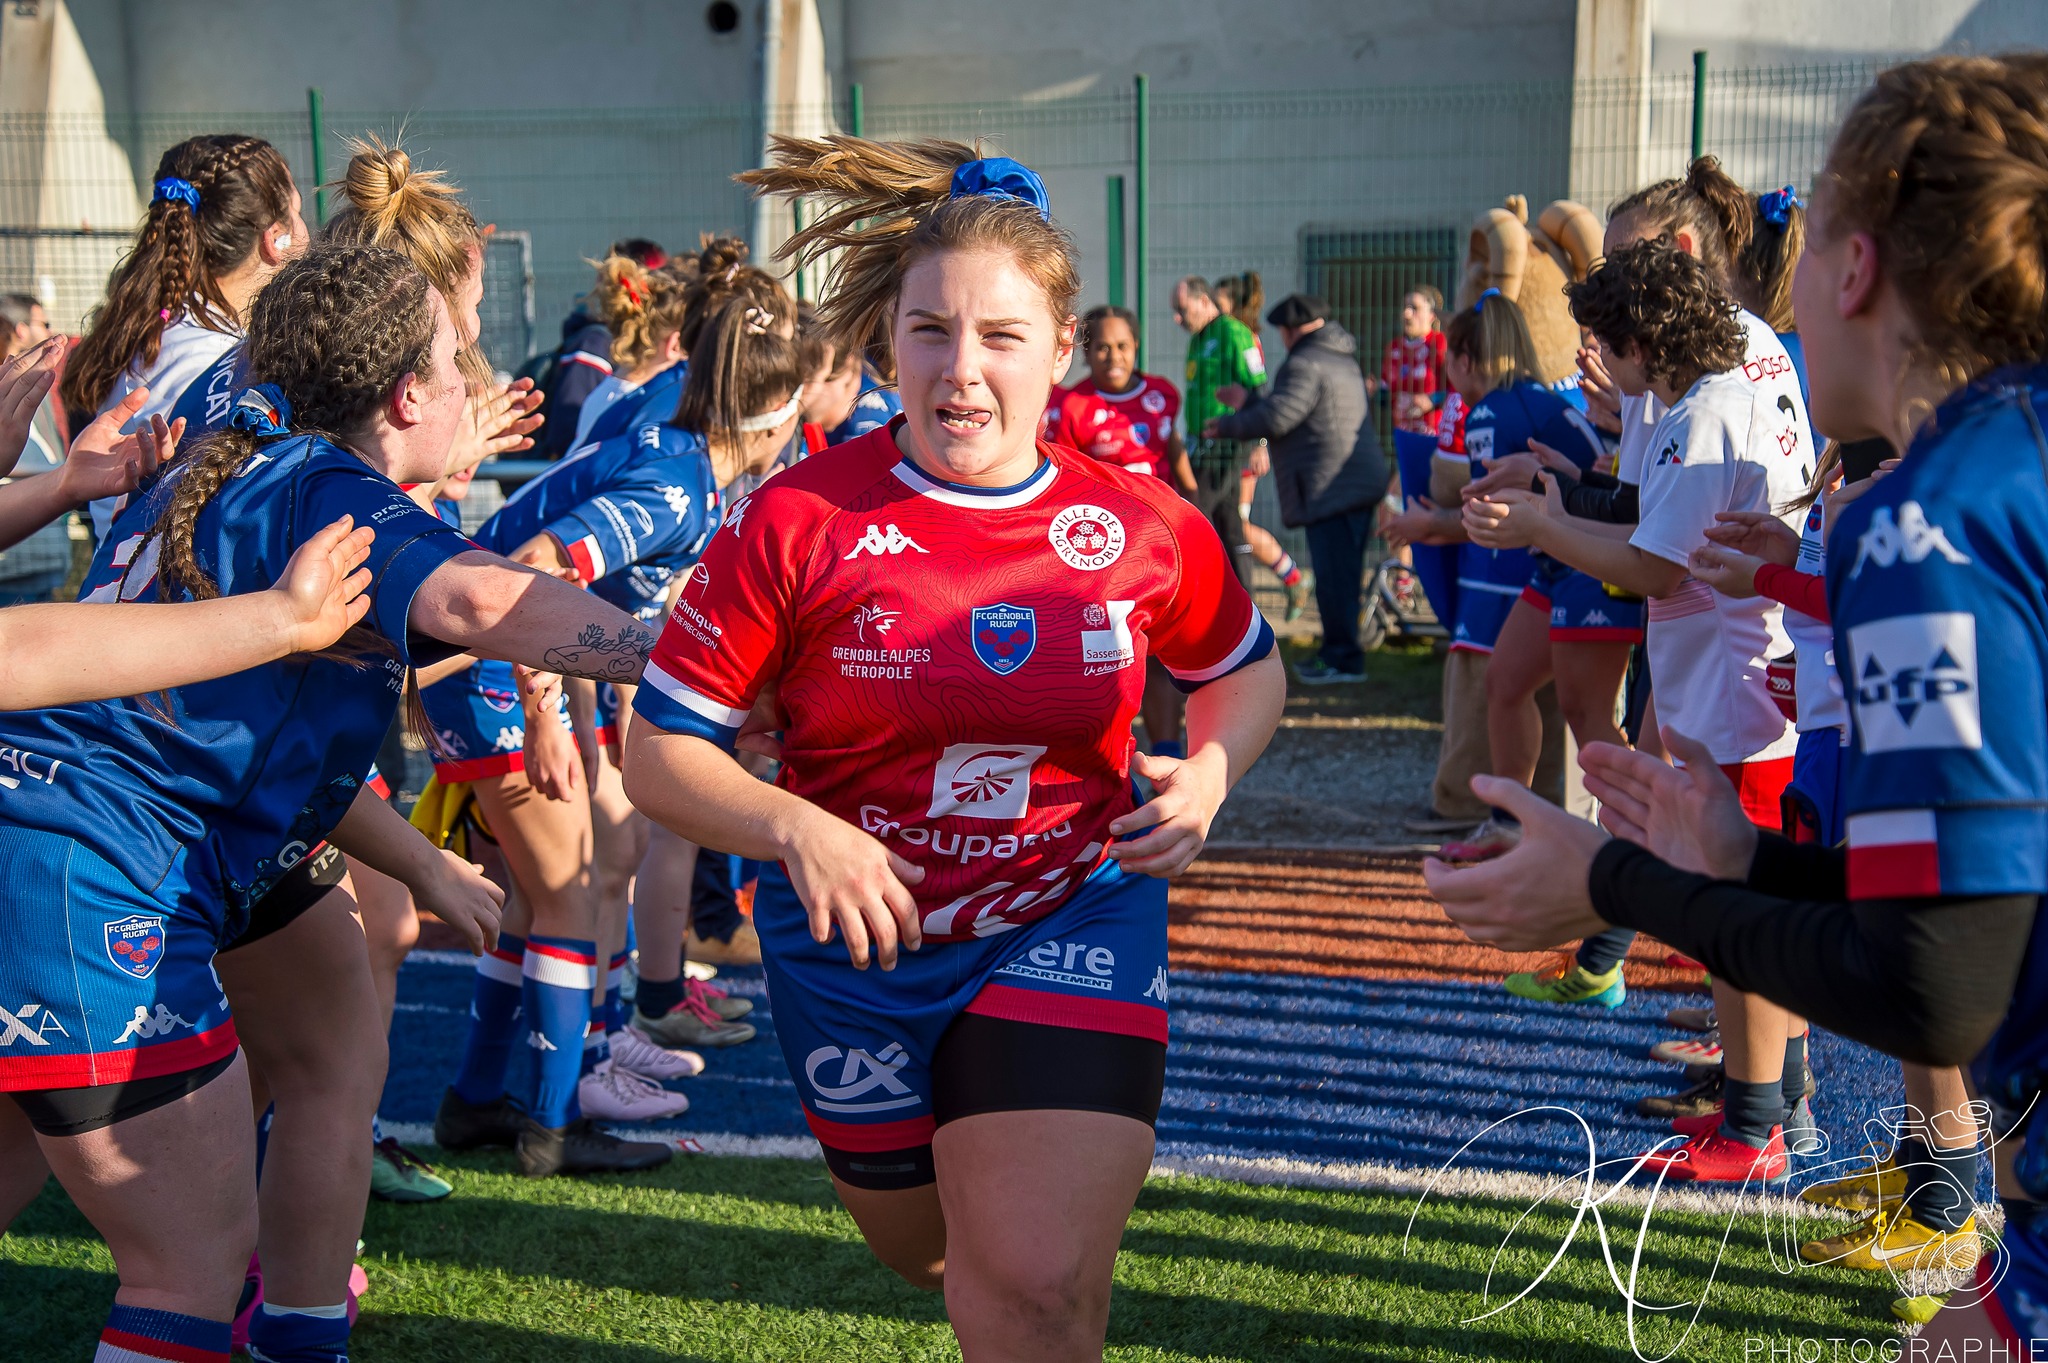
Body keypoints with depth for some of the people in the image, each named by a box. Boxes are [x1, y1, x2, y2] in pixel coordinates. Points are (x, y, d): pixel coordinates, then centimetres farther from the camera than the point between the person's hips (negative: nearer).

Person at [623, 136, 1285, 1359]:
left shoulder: (1143, 526, -7)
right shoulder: (799, 522, -14)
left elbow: (1248, 668, 13)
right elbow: (660, 750, -10)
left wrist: (1209, 773, -8)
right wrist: (791, 827, -27)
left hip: (1071, 922, 0)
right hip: (860, 941, 1)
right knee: (931, 1252, 23)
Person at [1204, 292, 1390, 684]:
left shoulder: (1305, 364, -13)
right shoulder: (1340, 358, 20)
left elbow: (1276, 418, -16)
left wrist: (1227, 426, -1)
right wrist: (1248, 402, 30)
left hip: (1331, 486, -11)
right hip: (1358, 483, 11)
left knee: (1334, 575, -7)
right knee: (1342, 574, 15)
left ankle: (1343, 659, -6)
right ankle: (1338, 652, 22)